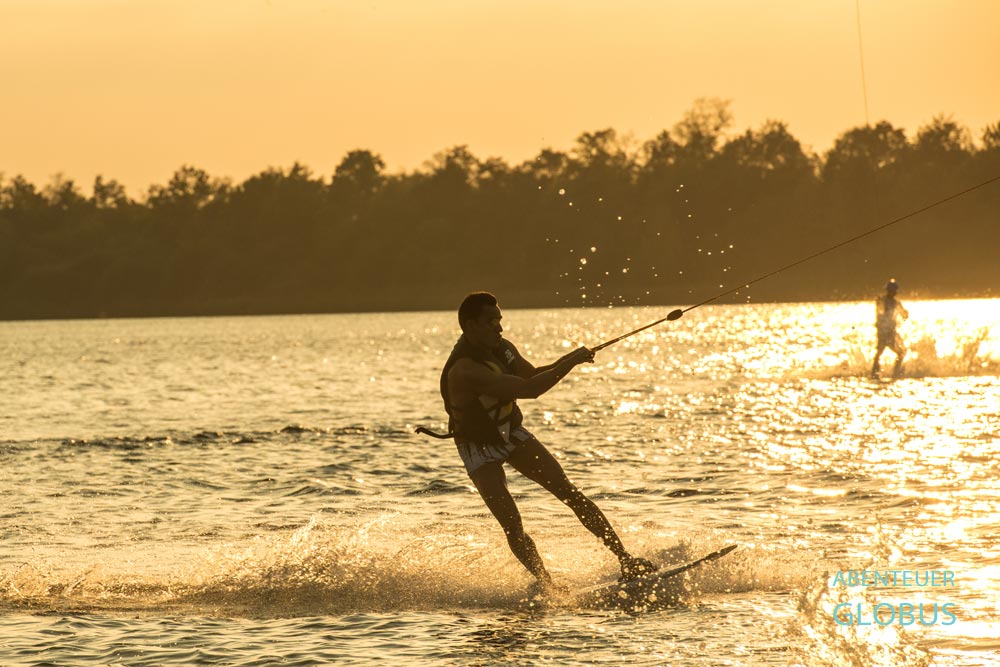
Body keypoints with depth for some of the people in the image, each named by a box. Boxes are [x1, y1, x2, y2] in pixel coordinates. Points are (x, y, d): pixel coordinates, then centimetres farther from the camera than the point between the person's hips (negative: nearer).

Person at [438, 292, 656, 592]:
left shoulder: (501, 347, -8)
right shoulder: (465, 371, -35)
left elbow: (531, 375, 14)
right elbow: (528, 389, -38)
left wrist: (565, 362, -5)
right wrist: (571, 362, -30)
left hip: (511, 433, 6)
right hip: (479, 447, -6)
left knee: (569, 491, -5)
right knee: (512, 526, -17)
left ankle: (624, 558, -4)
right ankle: (548, 588, -8)